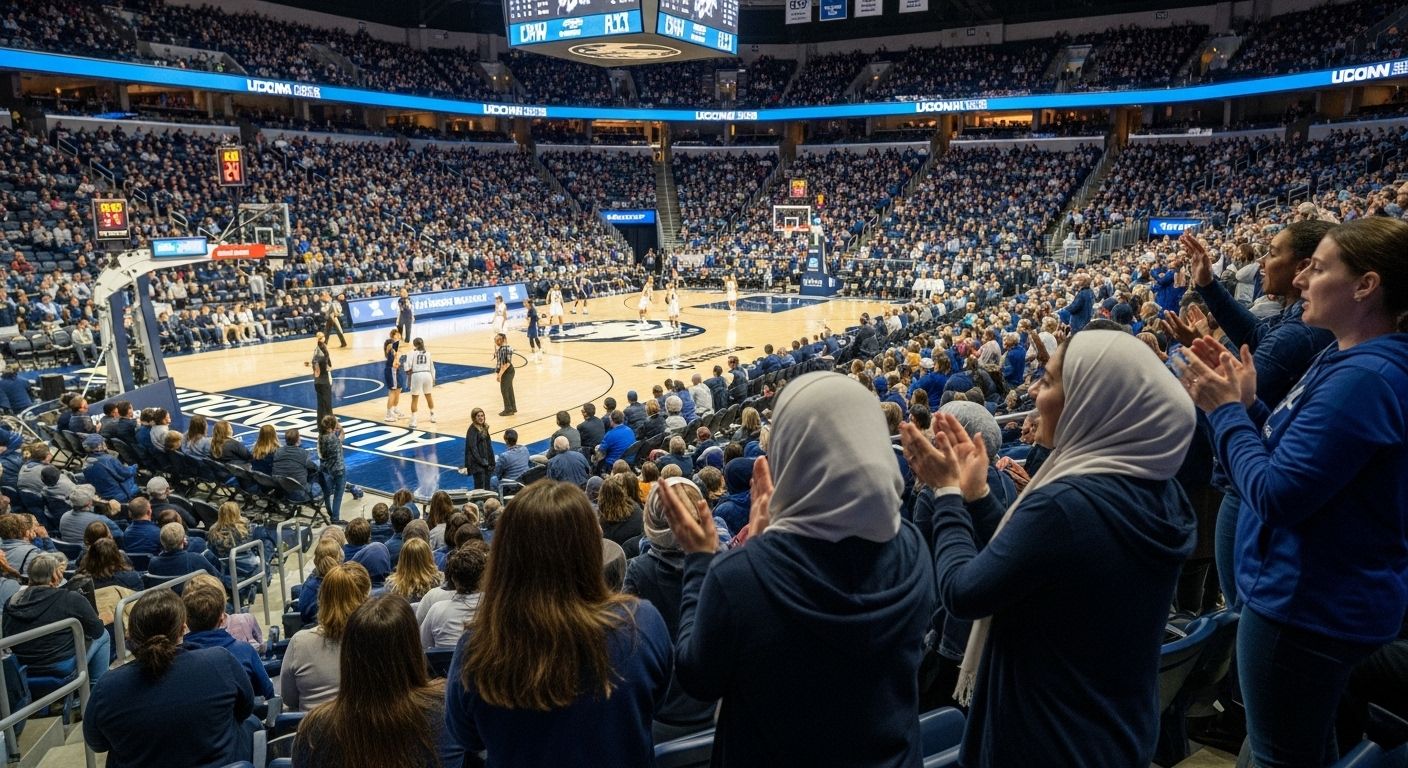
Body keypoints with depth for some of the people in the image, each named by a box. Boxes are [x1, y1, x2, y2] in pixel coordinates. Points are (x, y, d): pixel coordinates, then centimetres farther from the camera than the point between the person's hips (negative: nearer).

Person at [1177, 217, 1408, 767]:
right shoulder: (1354, 360, 7)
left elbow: (1276, 494, -28)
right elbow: (1295, 452, 13)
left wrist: (1225, 409, -17)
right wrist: (1245, 403, 0)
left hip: (1309, 605, -11)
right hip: (1320, 595, 11)